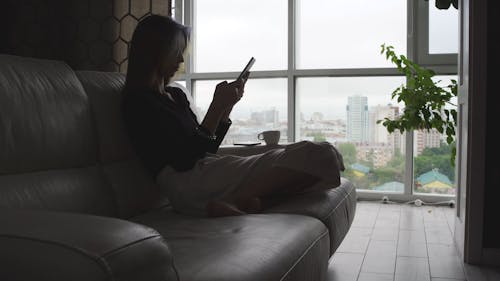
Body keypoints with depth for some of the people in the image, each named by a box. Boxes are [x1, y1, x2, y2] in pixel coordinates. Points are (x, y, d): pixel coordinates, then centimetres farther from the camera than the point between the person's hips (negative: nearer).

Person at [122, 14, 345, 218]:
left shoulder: (176, 94, 23)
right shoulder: (139, 102, -4)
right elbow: (185, 158, -13)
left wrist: (227, 106, 9)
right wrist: (217, 107, -10)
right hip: (189, 183, -9)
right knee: (317, 157, -15)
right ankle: (239, 202, -21)